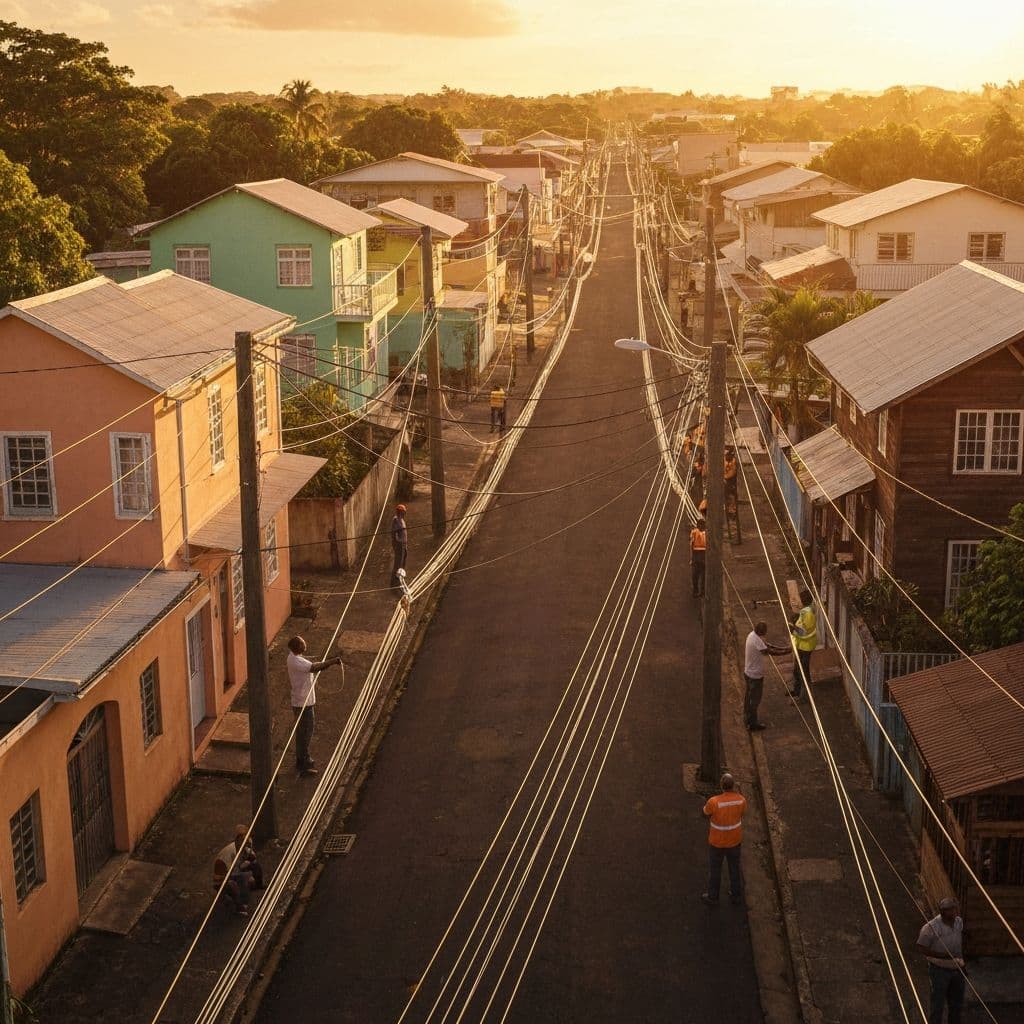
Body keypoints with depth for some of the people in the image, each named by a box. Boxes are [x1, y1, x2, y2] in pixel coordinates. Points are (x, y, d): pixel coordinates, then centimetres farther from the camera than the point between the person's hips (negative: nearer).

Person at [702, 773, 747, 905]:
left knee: (714, 868, 21)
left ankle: (712, 897, 40)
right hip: (735, 839, 3)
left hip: (717, 841, -3)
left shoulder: (713, 802, -35)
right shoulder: (741, 799, -25)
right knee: (734, 866, 26)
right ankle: (736, 894, 45)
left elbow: (706, 814, -9)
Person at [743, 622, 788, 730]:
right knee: (755, 699, 5)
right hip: (755, 675, -9)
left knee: (749, 695, 24)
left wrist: (781, 648, 3)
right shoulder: (757, 641, -31)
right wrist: (785, 652, -13)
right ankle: (753, 723, 17)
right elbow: (770, 652, -24)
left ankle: (747, 717, 40)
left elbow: (767, 645, 8)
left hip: (748, 672, 9)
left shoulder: (752, 635, -2)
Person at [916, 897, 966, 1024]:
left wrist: (961, 960, 14)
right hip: (940, 969, -6)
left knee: (956, 1003, 18)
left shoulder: (959, 921, -3)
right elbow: (921, 948, -18)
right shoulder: (931, 927, -23)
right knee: (937, 1005, -1)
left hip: (957, 969, 6)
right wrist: (943, 955, -23)